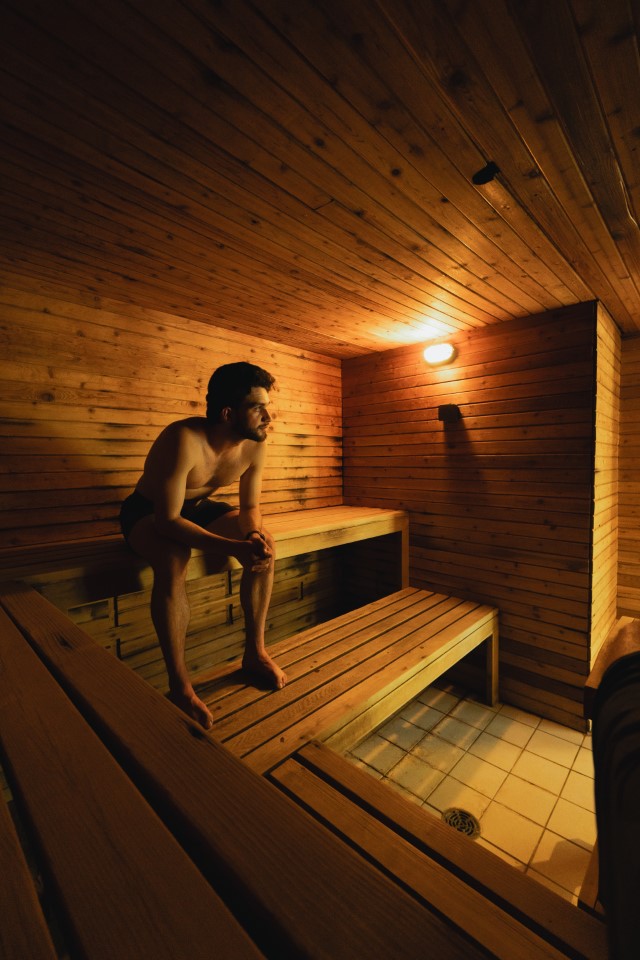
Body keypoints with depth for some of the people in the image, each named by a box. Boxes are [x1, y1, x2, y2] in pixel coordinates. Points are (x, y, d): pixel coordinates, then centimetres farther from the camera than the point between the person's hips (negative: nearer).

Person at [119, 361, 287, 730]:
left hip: (200, 507, 5)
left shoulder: (256, 445, -15)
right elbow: (167, 520, -34)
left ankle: (256, 651, 0)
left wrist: (255, 534, -29)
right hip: (149, 512, -5)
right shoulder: (184, 440, -34)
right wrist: (232, 547, -44)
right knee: (173, 562, -36)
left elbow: (250, 506, -5)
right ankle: (180, 685, -19)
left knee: (266, 547, -16)